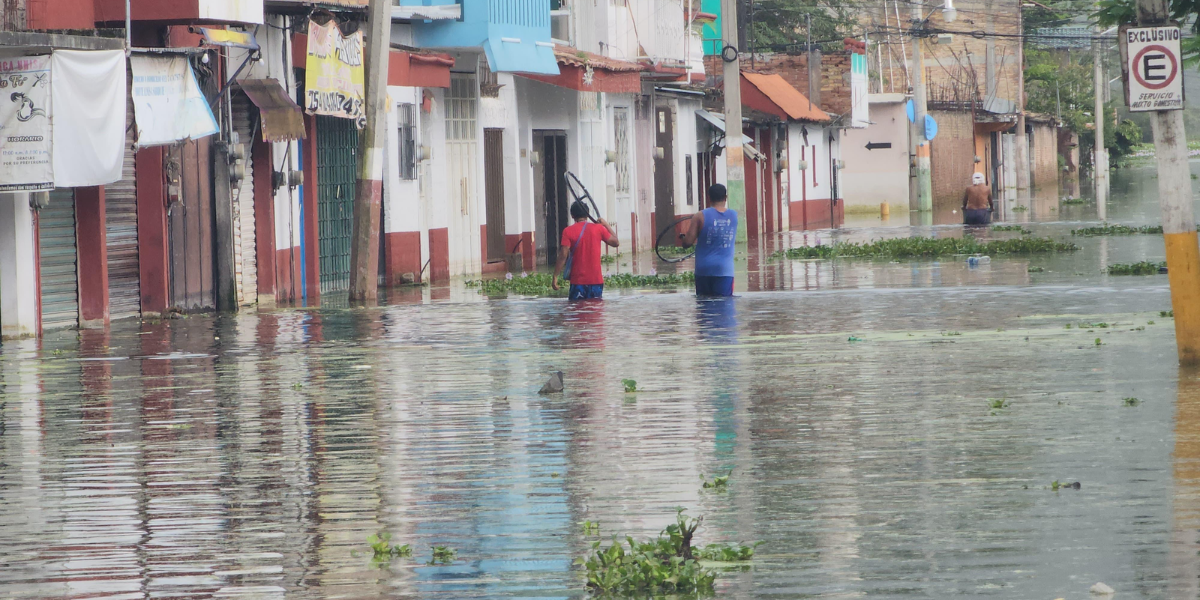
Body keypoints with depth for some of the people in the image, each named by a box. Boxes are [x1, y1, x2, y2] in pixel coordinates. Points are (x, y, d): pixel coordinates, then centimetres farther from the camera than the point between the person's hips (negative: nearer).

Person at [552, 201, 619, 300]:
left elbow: (563, 256, -10)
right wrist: (607, 225, 20)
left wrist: (555, 277, -6)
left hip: (578, 281, -2)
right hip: (596, 280, 2)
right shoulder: (598, 228, 0)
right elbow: (615, 242, 11)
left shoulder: (568, 231, -5)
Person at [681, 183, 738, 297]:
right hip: (725, 269, 1)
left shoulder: (701, 216, -4)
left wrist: (684, 236, 17)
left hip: (704, 269, -1)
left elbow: (687, 242, -7)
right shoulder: (734, 215, 4)